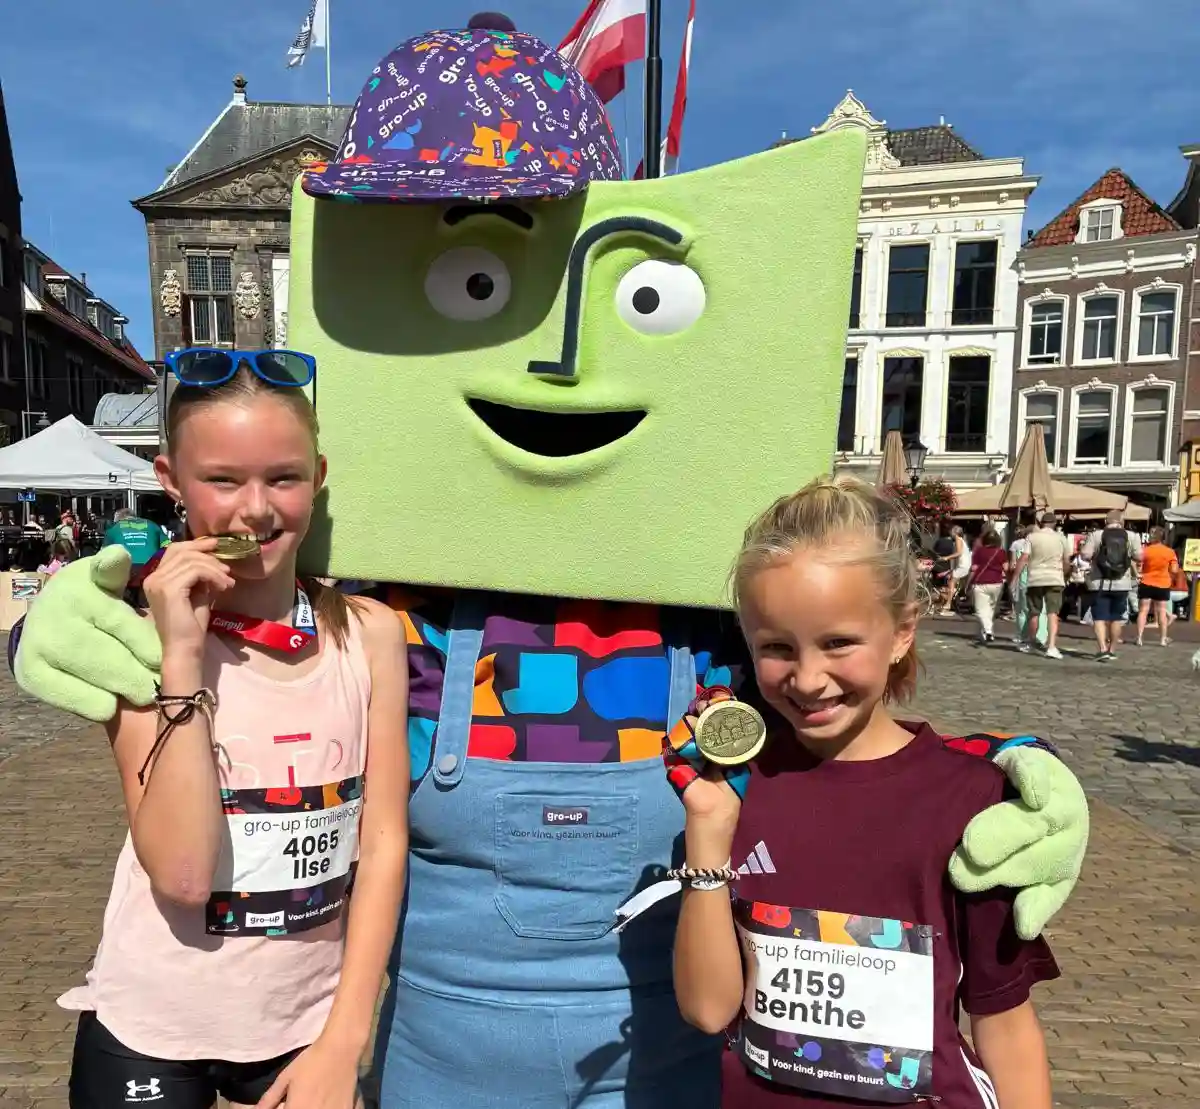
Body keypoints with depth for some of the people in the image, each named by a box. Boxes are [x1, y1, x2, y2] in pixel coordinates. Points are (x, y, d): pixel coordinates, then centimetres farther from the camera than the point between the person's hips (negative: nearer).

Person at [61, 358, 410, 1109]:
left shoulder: (370, 633, -9)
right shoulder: (143, 641, -13)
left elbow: (384, 840, -7)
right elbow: (182, 873, -22)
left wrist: (344, 1039, -9)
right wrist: (183, 657, -26)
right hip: (151, 1027, -1)